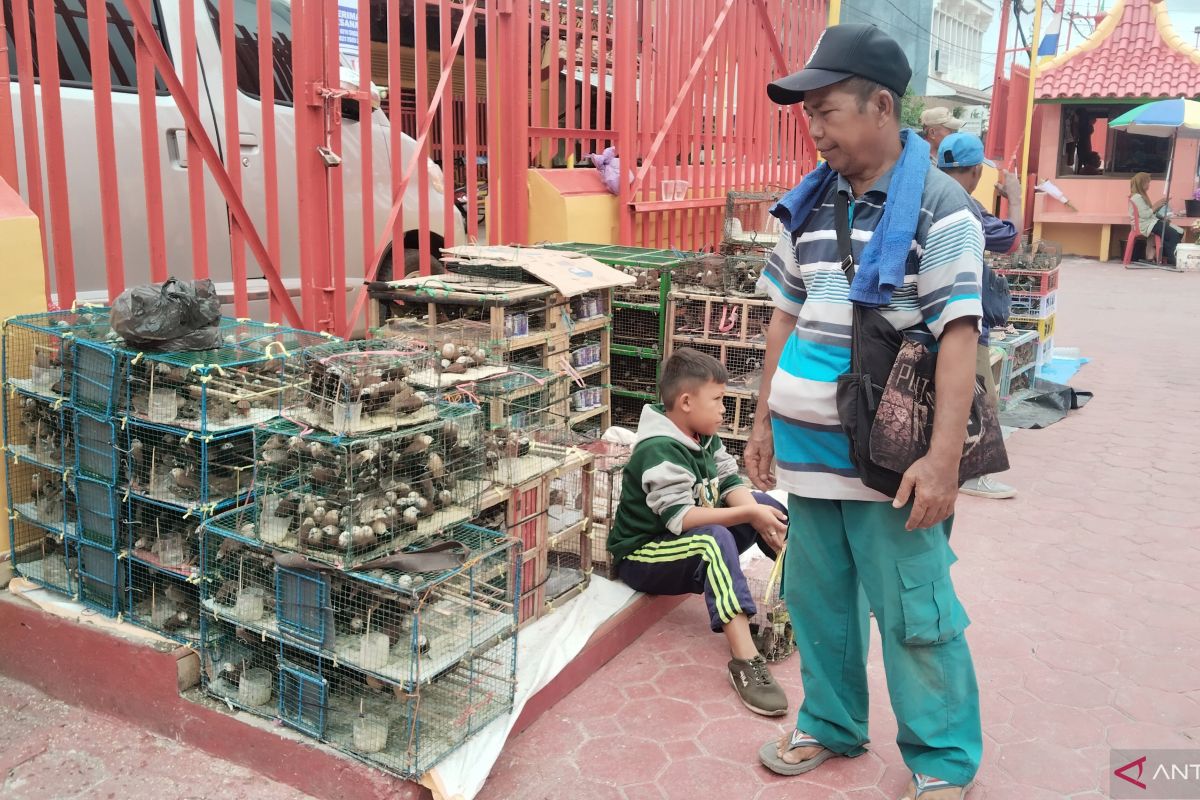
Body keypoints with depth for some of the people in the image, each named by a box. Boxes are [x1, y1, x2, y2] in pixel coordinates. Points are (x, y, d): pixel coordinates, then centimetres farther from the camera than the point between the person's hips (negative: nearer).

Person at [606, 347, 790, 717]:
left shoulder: (705, 436, 4)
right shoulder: (659, 451, -24)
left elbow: (731, 483, -1)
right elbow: (681, 517, -32)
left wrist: (759, 516, -21)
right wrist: (748, 514, -33)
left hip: (698, 544, 9)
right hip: (643, 556, -9)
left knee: (765, 504, 0)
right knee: (715, 538, -37)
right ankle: (745, 660, -44)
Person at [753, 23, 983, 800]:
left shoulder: (940, 207, -9)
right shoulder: (810, 204, 9)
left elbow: (958, 338, -14)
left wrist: (943, 459, -20)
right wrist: (766, 420, 13)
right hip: (809, 446, 6)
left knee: (913, 615, 4)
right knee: (815, 598, 16)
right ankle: (832, 725, 36)